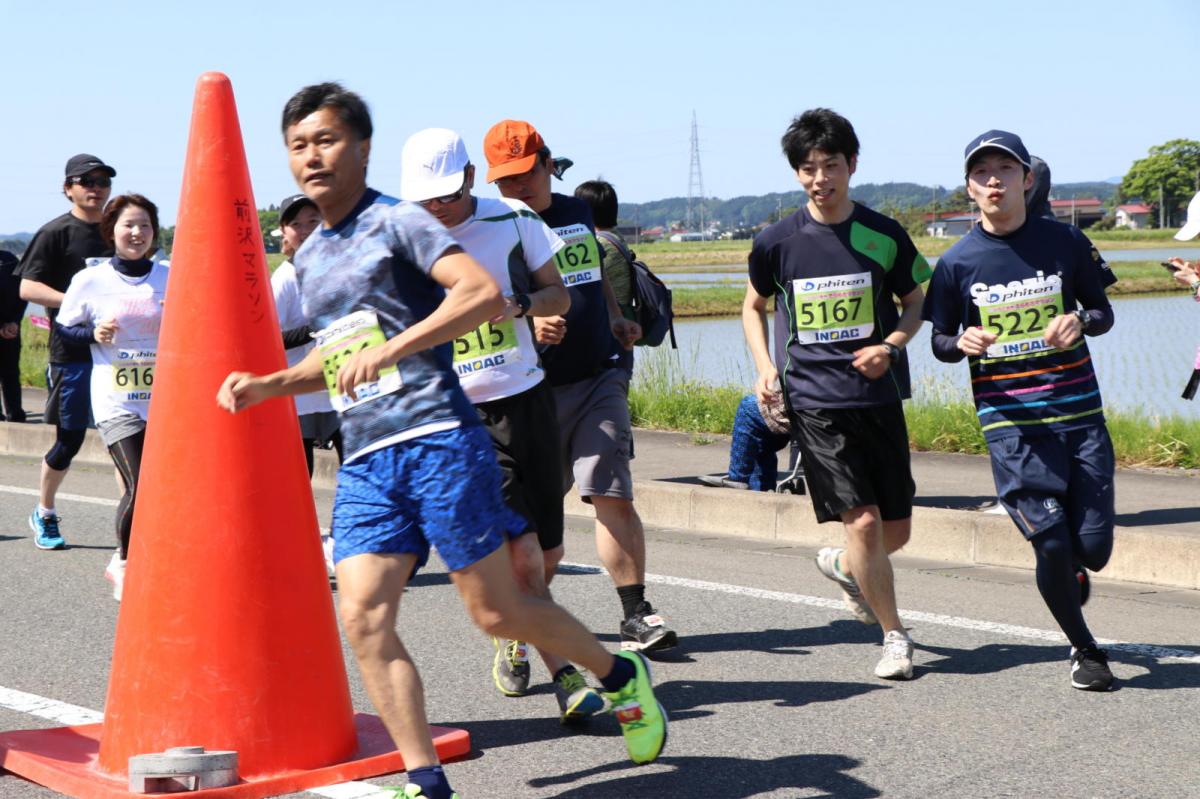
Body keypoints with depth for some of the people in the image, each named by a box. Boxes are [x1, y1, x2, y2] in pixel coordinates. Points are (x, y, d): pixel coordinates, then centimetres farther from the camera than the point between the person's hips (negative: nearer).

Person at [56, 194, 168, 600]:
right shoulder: (90, 281, 0)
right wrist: (94, 333, -11)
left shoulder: (171, 279, 4)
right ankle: (125, 563, 12)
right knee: (141, 488, -14)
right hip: (117, 403, -3)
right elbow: (62, 328, 8)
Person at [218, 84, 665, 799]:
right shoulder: (310, 258, 20)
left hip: (438, 442, -7)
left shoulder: (397, 222, -4)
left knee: (497, 613, -1)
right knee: (363, 617, -9)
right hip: (364, 463, 7)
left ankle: (621, 676, 24)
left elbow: (485, 294, -19)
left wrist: (390, 349, -26)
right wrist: (267, 385, 19)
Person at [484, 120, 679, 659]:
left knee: (613, 496, -9)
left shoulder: (578, 212, 15)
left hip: (600, 376, 3)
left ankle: (636, 614, -6)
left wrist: (616, 320, 15)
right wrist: (530, 324, -30)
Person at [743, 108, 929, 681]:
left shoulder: (883, 236, 0)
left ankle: (843, 566, 40)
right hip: (813, 402, -2)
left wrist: (890, 346, -8)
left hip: (877, 398, 2)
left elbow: (916, 304, 12)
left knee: (896, 531, 6)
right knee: (864, 521, -12)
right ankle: (894, 637, 7)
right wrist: (765, 368, 1)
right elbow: (754, 307, 16)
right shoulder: (776, 242, 0)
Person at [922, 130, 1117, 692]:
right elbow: (939, 341, 10)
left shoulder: (1065, 242, 3)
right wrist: (964, 342, -14)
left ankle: (1072, 575, 38)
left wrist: (1080, 321, -12)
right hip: (1010, 421, -1)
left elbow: (1103, 313, 12)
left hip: (1079, 412, 2)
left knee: (1094, 548, -2)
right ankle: (1084, 649, 18)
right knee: (1051, 544, -8)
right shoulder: (957, 262, 0)